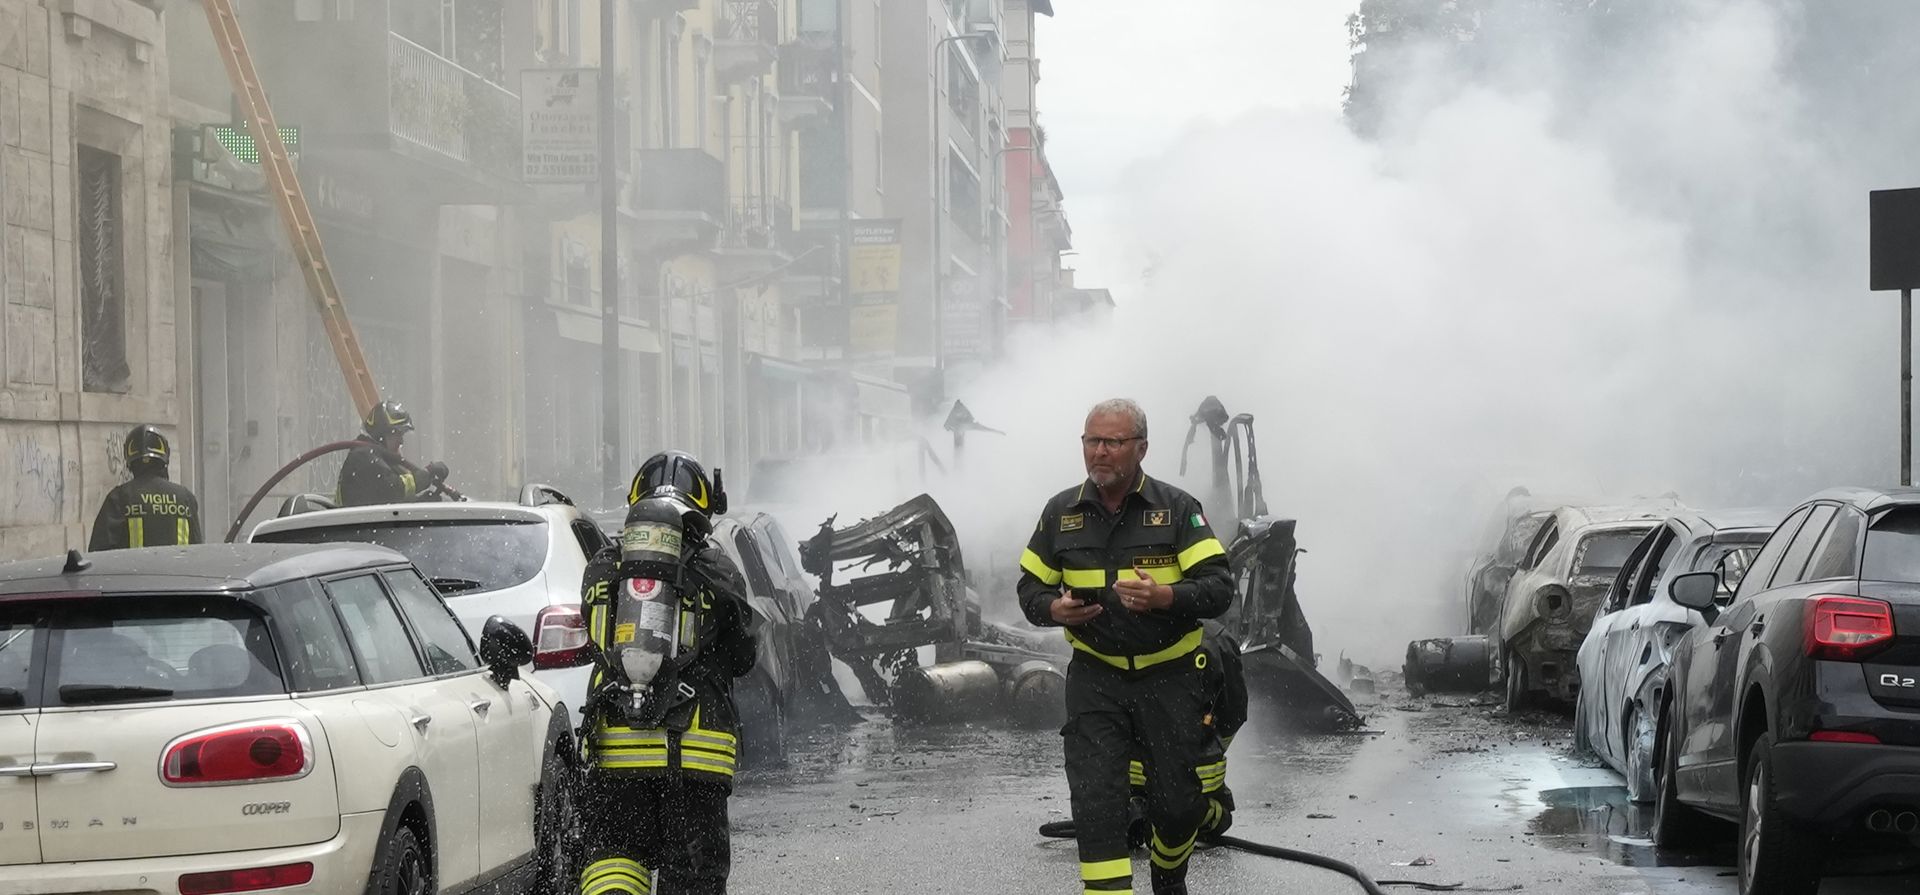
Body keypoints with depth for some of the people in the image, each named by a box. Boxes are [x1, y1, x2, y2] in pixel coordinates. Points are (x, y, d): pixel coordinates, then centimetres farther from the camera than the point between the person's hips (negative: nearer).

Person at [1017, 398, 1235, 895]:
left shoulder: (1177, 508, -5)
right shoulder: (1061, 512, 3)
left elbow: (1219, 588, -11)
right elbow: (1031, 588, 10)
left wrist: (1164, 597, -30)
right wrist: (1054, 609, -14)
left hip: (1170, 676, -1)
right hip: (1096, 678, 1)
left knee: (1179, 803, 7)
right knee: (1096, 802, -12)